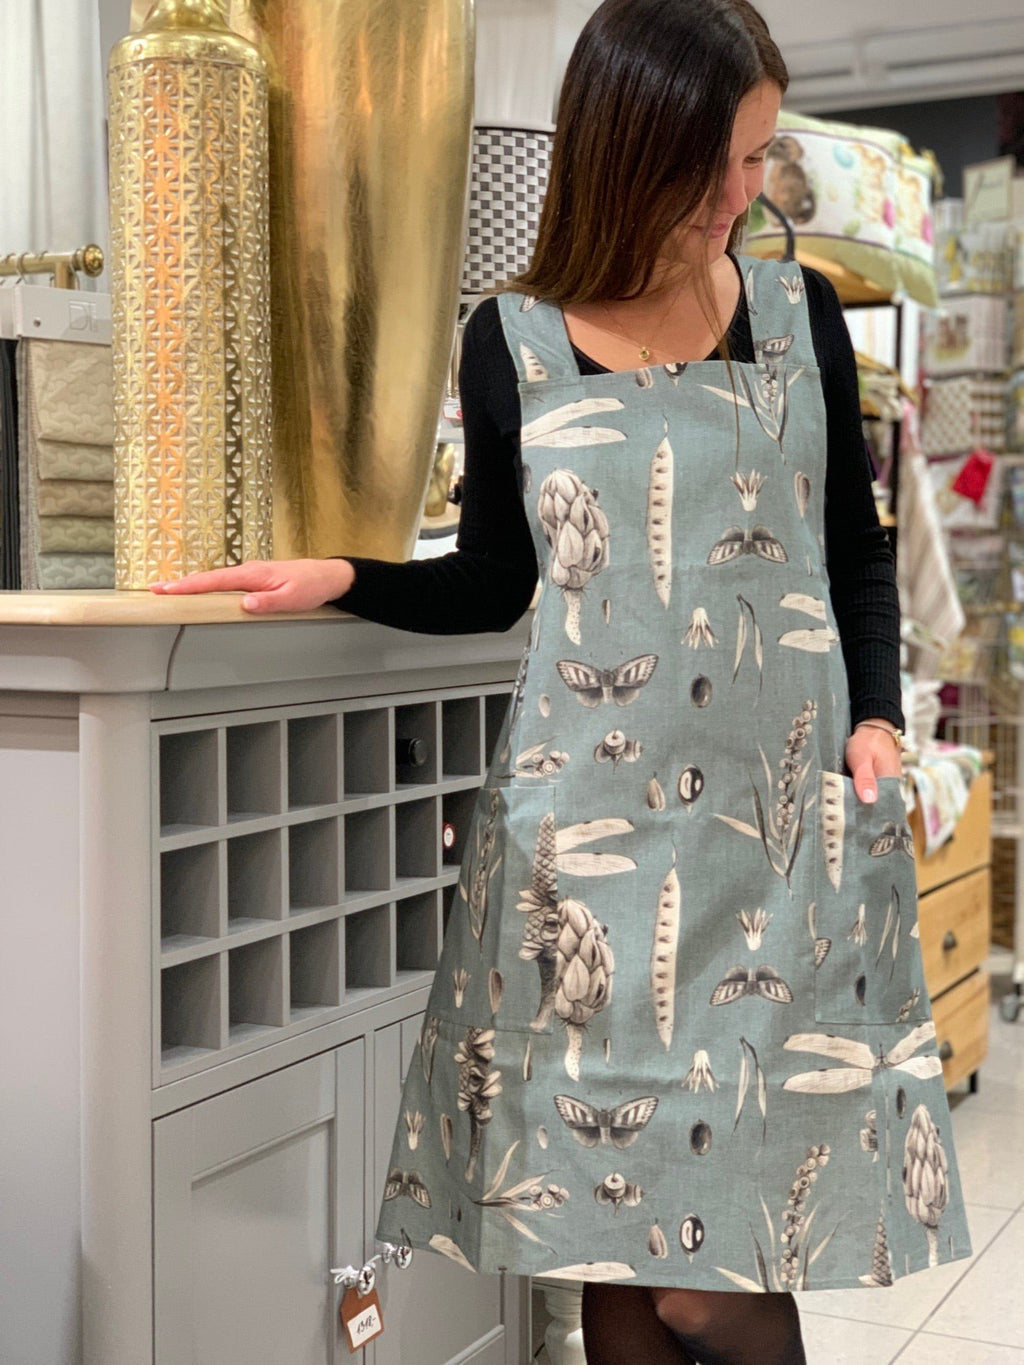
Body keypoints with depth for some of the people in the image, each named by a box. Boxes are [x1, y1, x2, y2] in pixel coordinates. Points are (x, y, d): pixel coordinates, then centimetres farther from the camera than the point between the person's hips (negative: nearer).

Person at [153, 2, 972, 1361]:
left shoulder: (800, 313, 4)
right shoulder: (513, 344, 1)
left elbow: (858, 550, 13)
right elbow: (494, 582, 11)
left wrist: (874, 717, 0)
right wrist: (342, 579, -4)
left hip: (783, 815, 0)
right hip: (590, 819, 0)